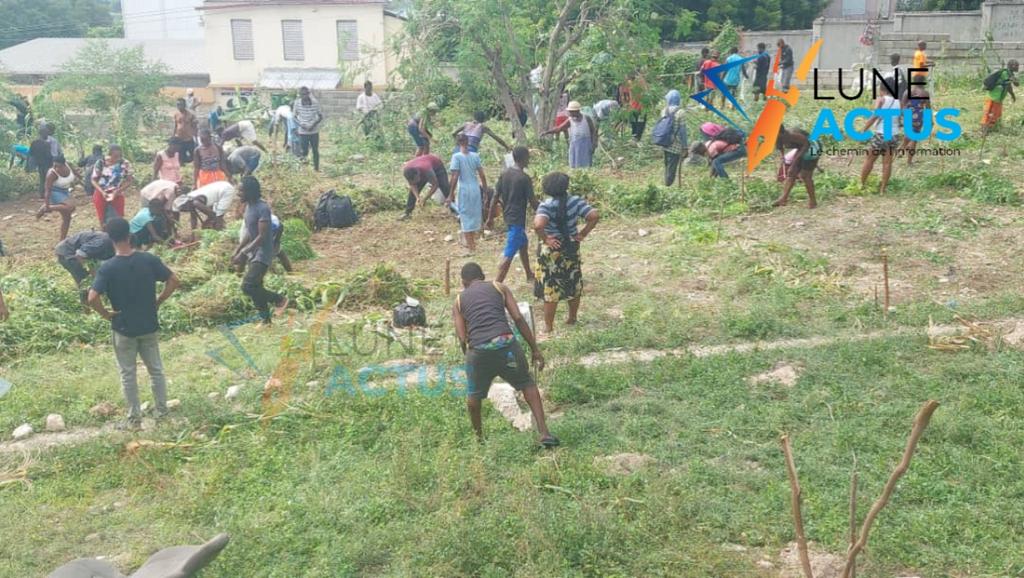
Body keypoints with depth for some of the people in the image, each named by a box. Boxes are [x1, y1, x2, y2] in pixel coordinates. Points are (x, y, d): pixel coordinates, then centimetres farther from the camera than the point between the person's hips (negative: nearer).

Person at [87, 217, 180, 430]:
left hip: (123, 328, -2)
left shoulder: (107, 268, -17)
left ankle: (134, 417, 19)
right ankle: (162, 411, 28)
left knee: (128, 374, 12)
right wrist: (158, 301, 4)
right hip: (149, 325, 2)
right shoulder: (149, 259, -10)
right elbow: (173, 280, -6)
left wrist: (106, 314, -8)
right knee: (156, 369, 18)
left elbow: (92, 298, -25)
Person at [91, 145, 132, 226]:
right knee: (103, 220, 9)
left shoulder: (125, 164, -12)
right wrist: (102, 192, -20)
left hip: (117, 195, 0)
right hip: (101, 194, 0)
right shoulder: (101, 163, -12)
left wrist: (117, 191, -19)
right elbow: (94, 180, -5)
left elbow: (129, 180, -6)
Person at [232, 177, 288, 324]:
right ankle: (266, 320, 24)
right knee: (255, 288, 12)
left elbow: (262, 236, -24)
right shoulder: (248, 206, 9)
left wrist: (243, 253, -25)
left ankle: (279, 299, 2)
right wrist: (237, 250, 14)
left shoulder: (262, 208, -20)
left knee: (248, 287, -16)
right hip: (253, 254, 9)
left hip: (262, 254, -9)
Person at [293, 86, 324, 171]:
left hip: (314, 131, 0)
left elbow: (321, 116, -2)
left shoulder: (315, 103, -12)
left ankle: (316, 168, 24)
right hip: (303, 132, 0)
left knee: (315, 151, 8)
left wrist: (314, 124, -17)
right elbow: (294, 115, 3)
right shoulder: (297, 103, -9)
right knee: (304, 152, -1)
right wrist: (300, 124, -16)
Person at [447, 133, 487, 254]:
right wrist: (486, 190, 15)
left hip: (464, 190, -4)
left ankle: (469, 247, 5)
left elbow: (455, 177, -13)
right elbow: (482, 175, 4)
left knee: (466, 218, 3)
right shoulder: (475, 156, 2)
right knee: (474, 215, 17)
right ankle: (472, 243, 31)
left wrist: (451, 195, -8)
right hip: (476, 189, 4)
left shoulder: (456, 157, -10)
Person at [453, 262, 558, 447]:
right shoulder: (498, 287, 18)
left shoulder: (459, 300, 20)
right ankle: (544, 433, 12)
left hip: (478, 350, 0)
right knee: (528, 385, 19)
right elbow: (518, 319, 9)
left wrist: (468, 355, 27)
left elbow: (462, 338, 10)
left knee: (474, 394, 26)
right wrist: (535, 349, 11)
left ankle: (478, 435, 38)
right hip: (506, 343, 0)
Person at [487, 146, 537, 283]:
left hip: (508, 216, 8)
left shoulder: (504, 173, 2)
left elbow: (496, 197, 3)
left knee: (523, 243, 27)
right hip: (517, 219, -8)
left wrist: (490, 217, 10)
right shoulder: (525, 178, -17)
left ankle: (529, 275, 43)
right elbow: (532, 201, -14)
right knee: (509, 254, -8)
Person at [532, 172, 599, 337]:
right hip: (571, 248, 3)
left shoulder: (546, 205, -18)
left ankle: (548, 326, 12)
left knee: (551, 287, 6)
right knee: (574, 284, 20)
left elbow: (538, 225, -35)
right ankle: (572, 319, 33)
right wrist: (583, 234, -6)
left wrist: (545, 239, -19)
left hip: (551, 250, -3)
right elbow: (594, 216, -15)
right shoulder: (575, 201, -8)